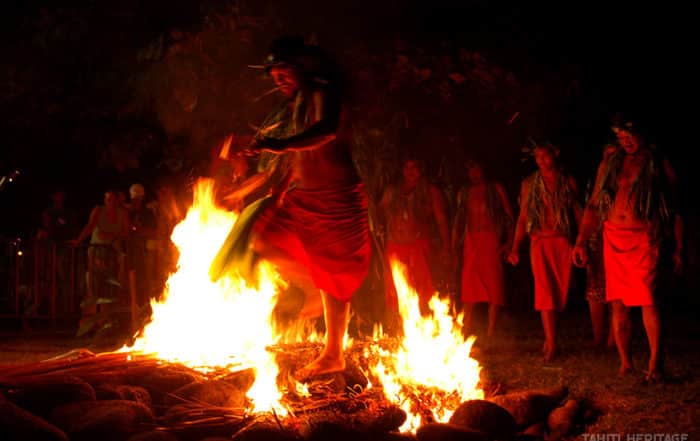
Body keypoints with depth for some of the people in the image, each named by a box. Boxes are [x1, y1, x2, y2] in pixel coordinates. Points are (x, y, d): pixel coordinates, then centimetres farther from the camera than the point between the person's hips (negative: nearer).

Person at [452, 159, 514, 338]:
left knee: (493, 286, -6)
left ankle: (491, 332, -4)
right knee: (468, 287, 0)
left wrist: (509, 242, -7)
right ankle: (466, 331, 4)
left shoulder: (496, 188, 6)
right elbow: (459, 221, 17)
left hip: (492, 241, -3)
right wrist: (454, 246, 7)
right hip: (471, 241, 4)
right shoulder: (464, 192, 16)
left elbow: (509, 216, 3)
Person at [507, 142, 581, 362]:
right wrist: (515, 248, 2)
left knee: (560, 291, 1)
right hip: (540, 242, -1)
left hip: (563, 242, 1)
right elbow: (522, 218, 10)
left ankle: (549, 337, 16)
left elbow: (578, 213, 8)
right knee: (545, 291, -13)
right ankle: (551, 344, -15)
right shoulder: (529, 184, 10)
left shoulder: (568, 182, 9)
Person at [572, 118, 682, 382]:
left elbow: (675, 212, 8)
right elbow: (594, 206, 16)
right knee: (618, 304, 4)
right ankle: (625, 362, 12)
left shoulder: (660, 167, 6)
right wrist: (581, 241, 7)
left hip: (644, 240, -3)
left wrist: (678, 249, 3)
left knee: (648, 301, -12)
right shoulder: (609, 165, 14)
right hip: (613, 239, 4)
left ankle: (654, 363, -7)